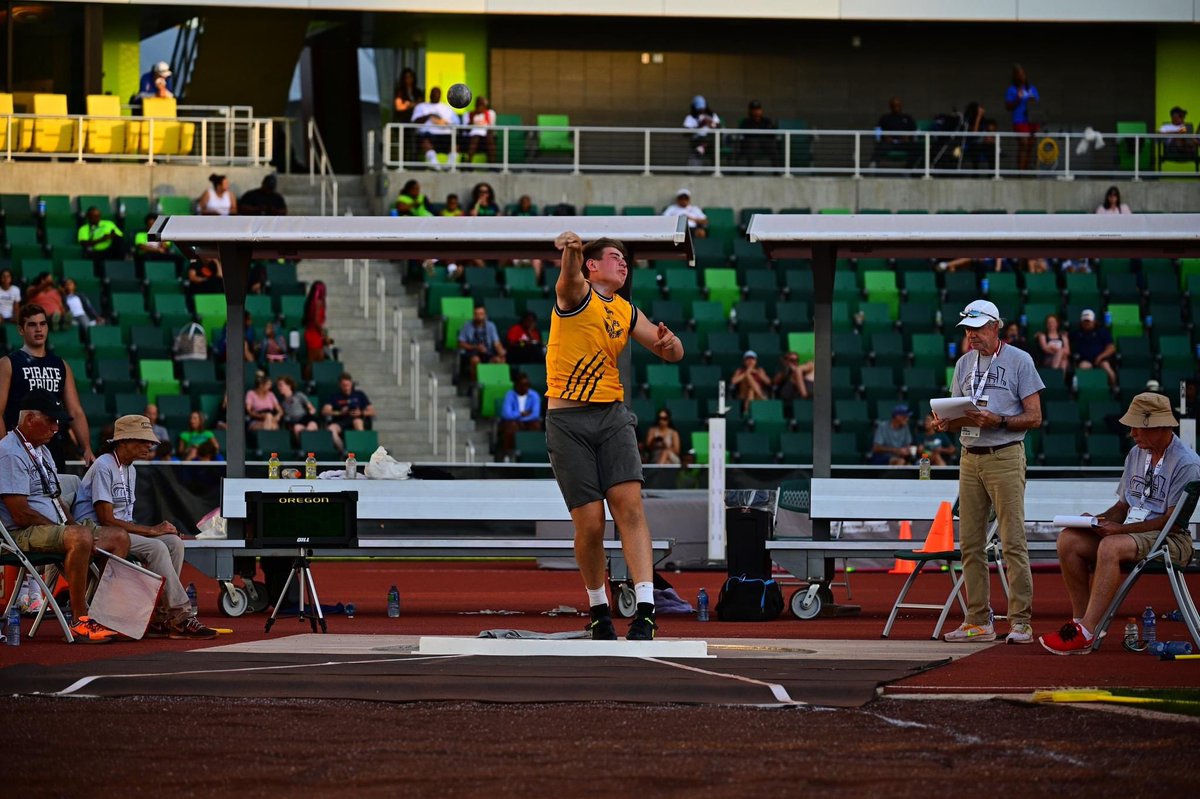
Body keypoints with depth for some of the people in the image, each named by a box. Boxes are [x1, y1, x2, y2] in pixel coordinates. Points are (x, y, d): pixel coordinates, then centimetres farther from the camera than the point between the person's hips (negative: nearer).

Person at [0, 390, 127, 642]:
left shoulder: (42, 451, 21)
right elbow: (21, 514, -19)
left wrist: (74, 525, 3)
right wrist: (71, 528, -14)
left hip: (53, 528, 11)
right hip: (22, 534, -11)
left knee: (119, 537, 3)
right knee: (80, 538, -36)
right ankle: (80, 623, -32)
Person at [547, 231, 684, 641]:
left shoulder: (626, 312, 17)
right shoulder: (576, 295, 0)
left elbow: (672, 353, 21)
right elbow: (570, 275, -25)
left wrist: (668, 342, -5)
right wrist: (570, 250, -49)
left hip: (613, 417, 4)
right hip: (568, 419, -4)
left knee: (630, 506, -13)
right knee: (589, 523, -6)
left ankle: (645, 610, -21)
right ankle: (598, 609, 15)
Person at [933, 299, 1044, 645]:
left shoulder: (1019, 361, -2)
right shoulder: (965, 363, 16)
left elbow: (1034, 417, -5)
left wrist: (997, 421, -19)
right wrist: (946, 422, -5)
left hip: (1005, 457, -6)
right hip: (970, 458, 6)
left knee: (1013, 541, -9)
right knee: (971, 542, 4)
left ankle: (1020, 621, -10)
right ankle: (978, 621, 8)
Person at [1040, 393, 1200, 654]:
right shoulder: (1136, 454, 16)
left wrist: (1120, 529, -18)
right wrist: (1098, 520, 0)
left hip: (1172, 541, -8)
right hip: (1131, 533, 8)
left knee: (1111, 546, -36)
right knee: (1069, 539, -13)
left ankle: (1085, 633, -38)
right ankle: (1081, 621, -15)